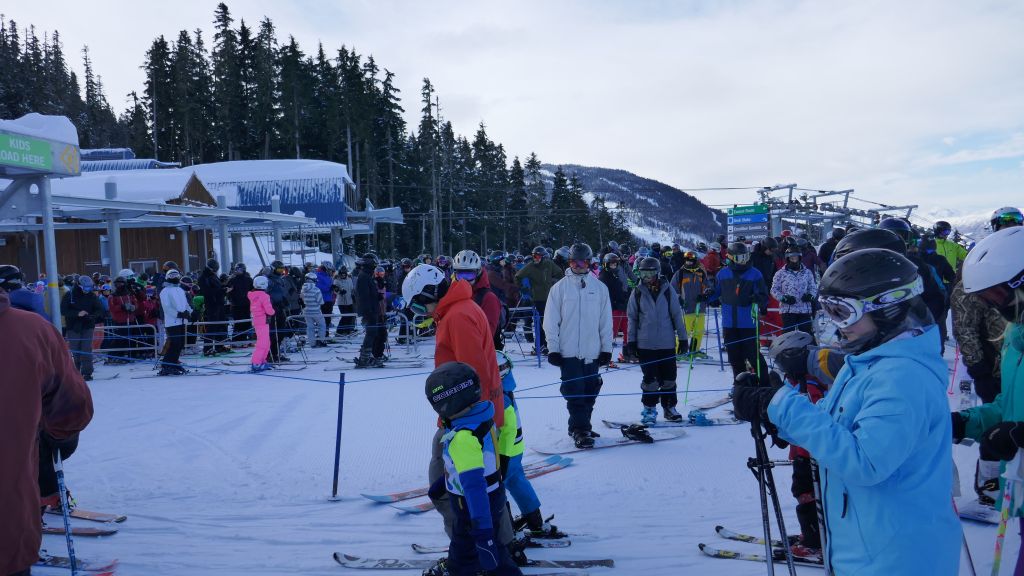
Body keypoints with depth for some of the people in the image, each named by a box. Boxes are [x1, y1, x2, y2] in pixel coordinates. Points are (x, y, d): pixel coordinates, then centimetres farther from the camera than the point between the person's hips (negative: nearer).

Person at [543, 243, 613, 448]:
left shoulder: (600, 288, 7)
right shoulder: (560, 287, 2)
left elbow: (606, 321, 9)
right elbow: (551, 321, 1)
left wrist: (606, 348, 6)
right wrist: (553, 348, -4)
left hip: (592, 352, 3)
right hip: (568, 352, -3)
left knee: (589, 393, 7)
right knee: (575, 392, -6)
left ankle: (579, 427, 21)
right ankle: (580, 430, 0)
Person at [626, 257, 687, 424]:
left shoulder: (668, 290, -1)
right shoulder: (638, 293, 1)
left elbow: (677, 314, 4)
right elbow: (632, 318, 6)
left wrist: (682, 337, 5)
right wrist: (631, 341, 5)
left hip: (667, 343, 0)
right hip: (645, 343, 0)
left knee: (669, 378, 8)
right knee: (650, 379, 4)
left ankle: (669, 407, 21)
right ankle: (649, 409, 15)